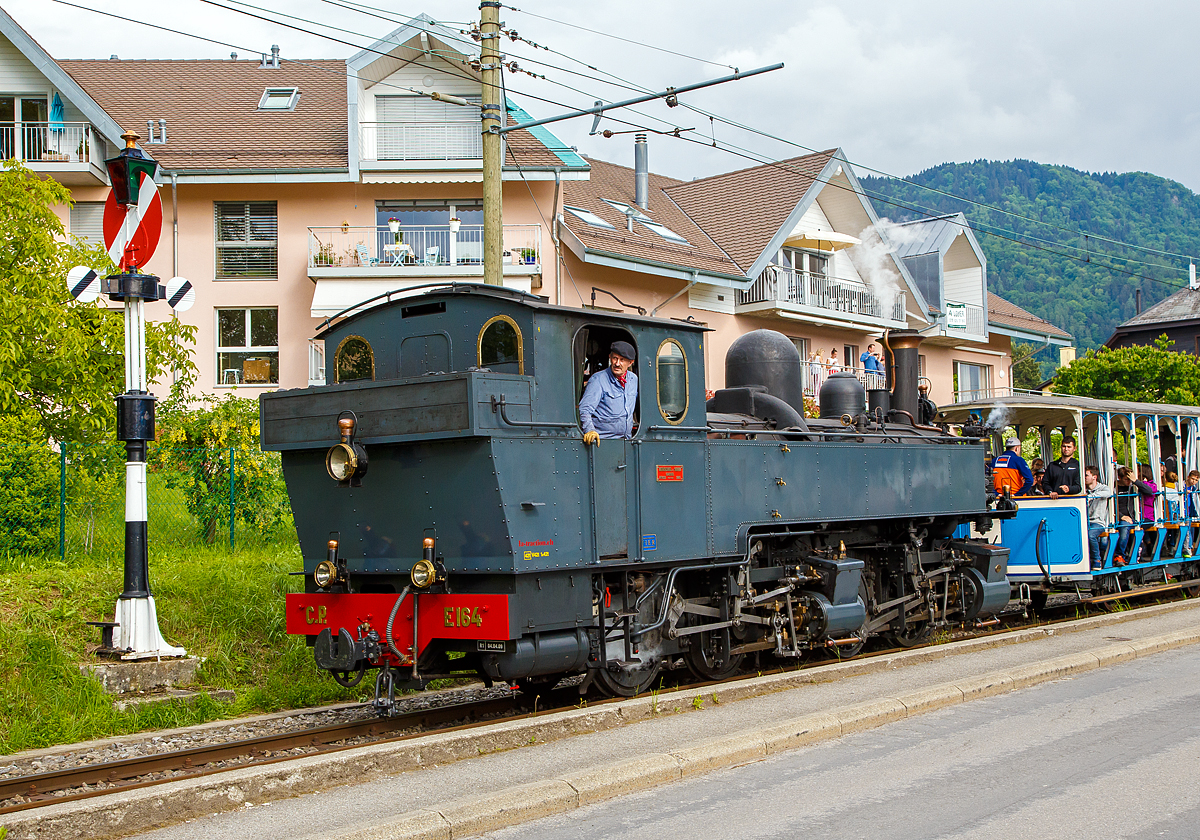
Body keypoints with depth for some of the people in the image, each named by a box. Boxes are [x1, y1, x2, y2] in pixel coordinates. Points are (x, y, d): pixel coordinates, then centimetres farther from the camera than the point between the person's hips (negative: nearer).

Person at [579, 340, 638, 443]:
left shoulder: (634, 379, 13)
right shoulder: (598, 380, -4)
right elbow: (585, 409, -11)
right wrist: (590, 430, -26)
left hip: (627, 439, 5)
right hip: (603, 438, -5)